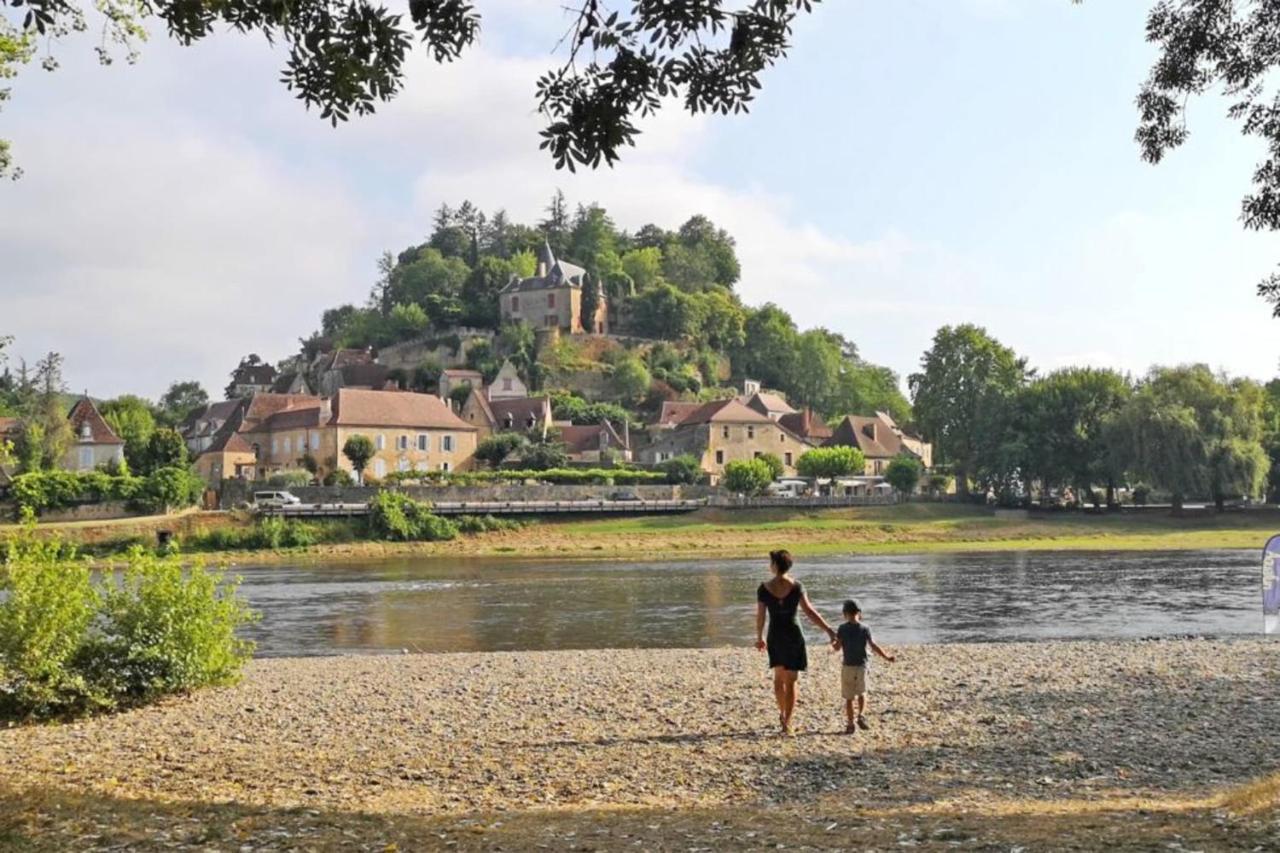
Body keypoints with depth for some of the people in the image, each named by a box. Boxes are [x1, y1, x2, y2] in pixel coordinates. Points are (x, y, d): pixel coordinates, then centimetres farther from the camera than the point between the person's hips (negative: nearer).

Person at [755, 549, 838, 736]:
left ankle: (783, 714, 28)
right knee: (790, 681, 7)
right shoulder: (796, 587, -11)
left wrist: (759, 637, 12)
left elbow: (760, 616, -3)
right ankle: (787, 722, 5)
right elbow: (809, 612, -16)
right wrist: (828, 630, -13)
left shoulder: (764, 588, -8)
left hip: (775, 636, 1)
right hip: (793, 636, -1)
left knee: (779, 677, 24)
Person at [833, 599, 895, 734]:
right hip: (861, 666, 1)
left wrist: (834, 640, 18)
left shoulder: (843, 629, -6)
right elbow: (873, 646, -7)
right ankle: (861, 715, -1)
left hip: (848, 667, -1)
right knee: (862, 693, 20)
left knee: (849, 697, 7)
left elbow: (837, 647, -4)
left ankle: (850, 724, 5)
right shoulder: (865, 629, -4)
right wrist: (886, 657, 4)